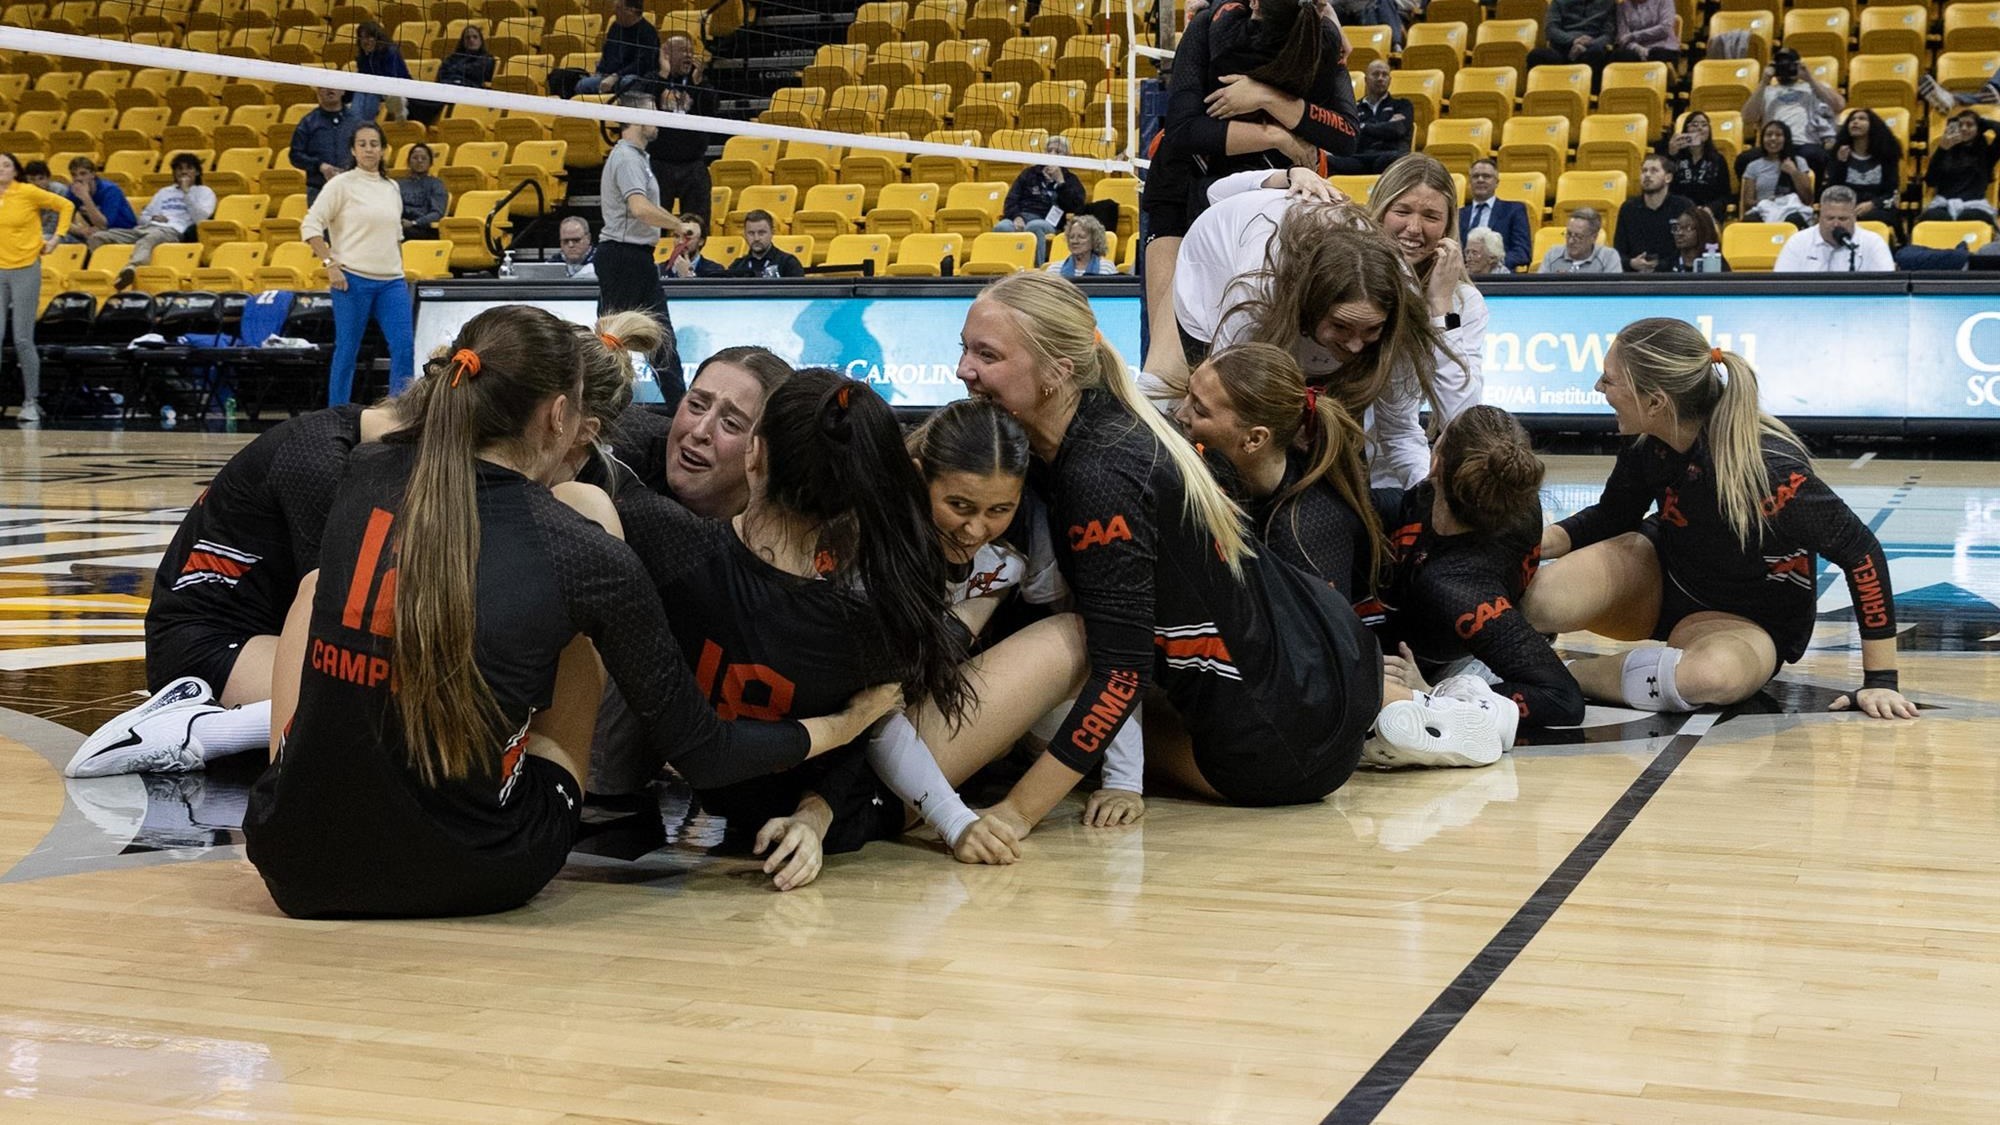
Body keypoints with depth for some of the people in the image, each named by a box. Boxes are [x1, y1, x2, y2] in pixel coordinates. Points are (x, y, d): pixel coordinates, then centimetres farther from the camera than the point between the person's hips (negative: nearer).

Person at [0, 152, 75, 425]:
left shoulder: (28, 193, -7)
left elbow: (66, 206, 3)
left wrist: (56, 238, -2)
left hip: (25, 270, -3)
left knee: (23, 339, -2)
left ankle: (31, 401, 9)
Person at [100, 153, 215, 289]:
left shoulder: (204, 192, 21)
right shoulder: (164, 192, 36)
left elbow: (200, 218, 1)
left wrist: (186, 191, 1)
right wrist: (152, 218, 6)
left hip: (173, 231, -7)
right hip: (145, 227, 7)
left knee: (147, 240, -46)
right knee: (98, 237, -17)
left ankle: (131, 268, -74)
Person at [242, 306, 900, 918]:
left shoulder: (364, 479, -2)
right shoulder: (582, 556, -13)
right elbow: (702, 754, -4)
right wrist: (845, 723, 14)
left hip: (298, 869, 3)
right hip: (470, 880, -3)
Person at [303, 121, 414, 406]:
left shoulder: (392, 188, 13)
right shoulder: (341, 185, -3)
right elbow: (310, 227, -6)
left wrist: (401, 271, 17)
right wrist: (330, 265, -13)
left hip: (391, 281, 5)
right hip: (353, 279, -5)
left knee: (405, 346, -6)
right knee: (347, 351, 0)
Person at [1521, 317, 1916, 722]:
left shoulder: (1766, 469, -34)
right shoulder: (1648, 444, -16)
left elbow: (1860, 551, -27)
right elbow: (1610, 519, 2)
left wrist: (1880, 680, -24)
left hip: (1747, 624, -4)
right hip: (1657, 577, 4)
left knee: (1712, 673, -42)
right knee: (1542, 600, -28)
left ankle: (1567, 672, -18)